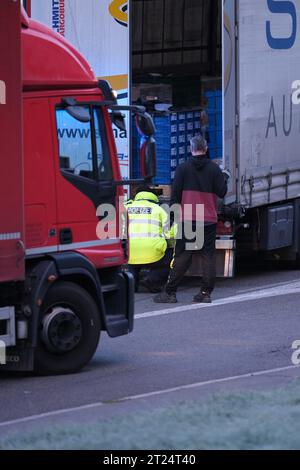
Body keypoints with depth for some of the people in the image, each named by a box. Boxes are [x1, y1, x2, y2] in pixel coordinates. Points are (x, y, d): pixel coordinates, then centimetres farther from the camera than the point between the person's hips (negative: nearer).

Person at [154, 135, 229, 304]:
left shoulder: (183, 169, -1)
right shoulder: (214, 169, 1)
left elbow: (175, 195, -1)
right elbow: (222, 192, 0)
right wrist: (225, 178, 19)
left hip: (188, 219, -1)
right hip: (209, 220, 1)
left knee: (182, 255, 1)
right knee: (208, 255, 5)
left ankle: (170, 292, 0)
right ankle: (206, 293, 2)